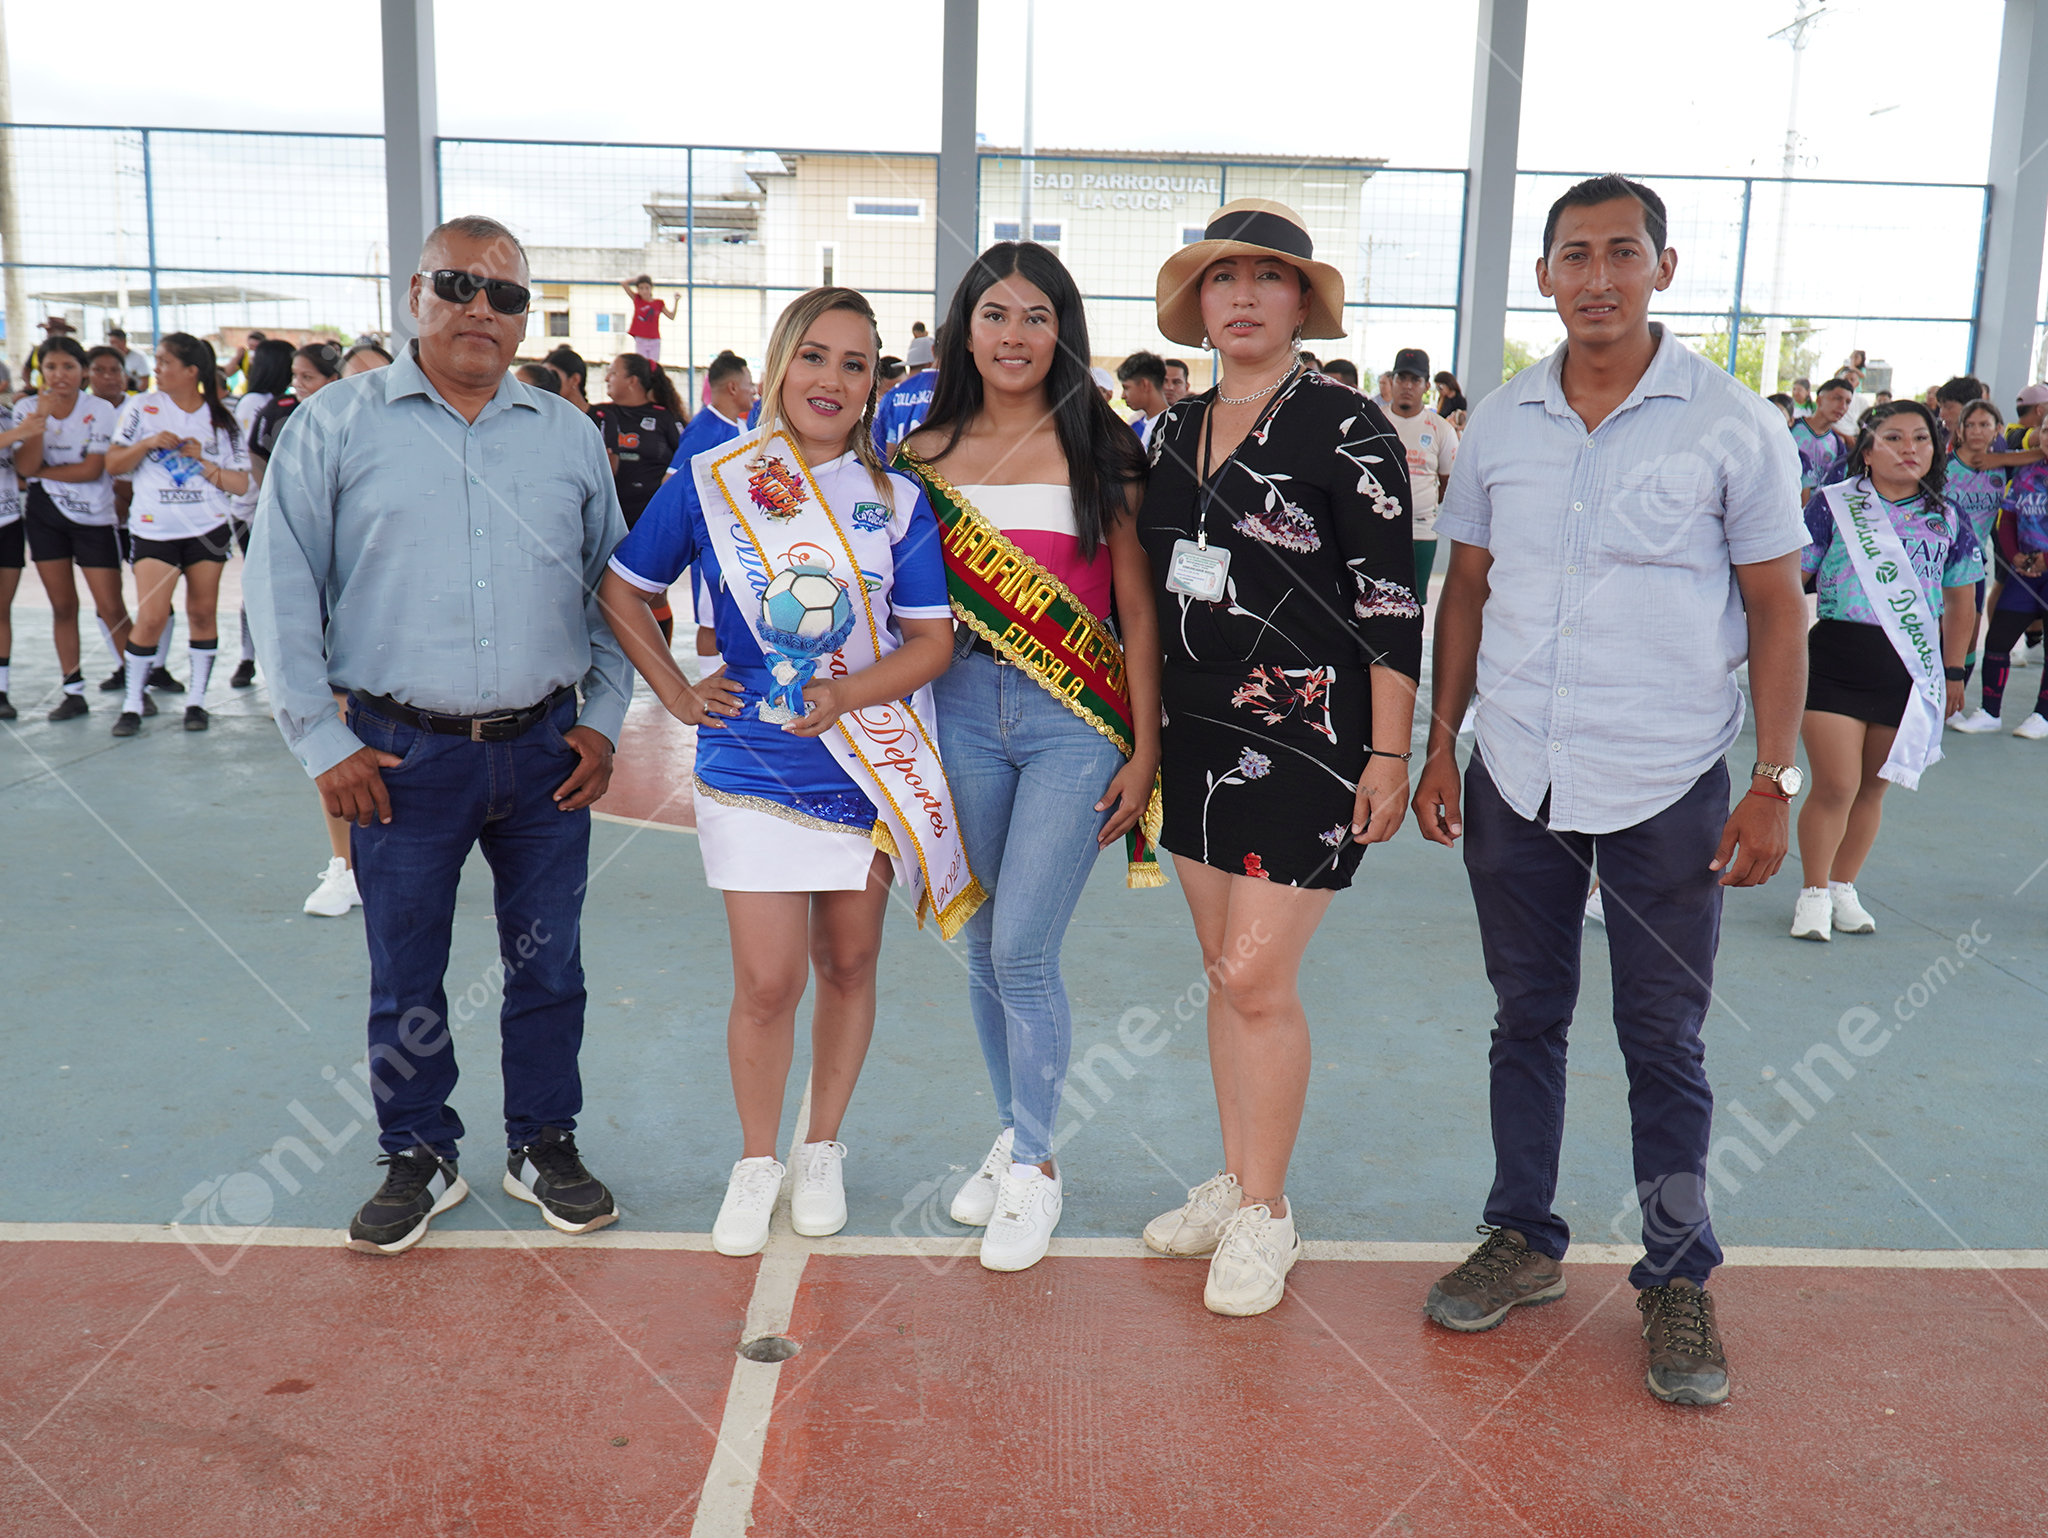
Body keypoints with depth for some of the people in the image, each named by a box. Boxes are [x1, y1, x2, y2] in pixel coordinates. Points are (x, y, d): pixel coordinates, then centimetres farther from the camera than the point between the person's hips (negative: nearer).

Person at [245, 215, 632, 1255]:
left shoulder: (569, 434, 8)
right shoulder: (337, 424, 0)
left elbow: (613, 585, 14)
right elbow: (279, 589, -1)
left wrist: (603, 718, 5)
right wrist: (322, 741, -5)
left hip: (546, 749, 2)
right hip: (402, 754, -2)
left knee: (548, 964, 10)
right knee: (405, 976, 9)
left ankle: (544, 1147, 28)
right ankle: (417, 1159, 26)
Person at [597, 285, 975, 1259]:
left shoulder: (896, 500, 2)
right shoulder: (710, 482, 0)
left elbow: (932, 640, -1)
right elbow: (622, 592, 10)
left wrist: (849, 693, -16)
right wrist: (676, 693, 2)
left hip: (871, 765, 2)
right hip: (752, 767, -1)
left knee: (848, 966, 11)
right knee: (767, 982, -3)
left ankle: (823, 1150, 31)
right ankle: (756, 1162, 21)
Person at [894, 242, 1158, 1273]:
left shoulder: (1099, 450, 0)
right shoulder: (925, 455, 8)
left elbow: (1138, 610, 0)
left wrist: (1145, 749, -4)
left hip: (1077, 720, -3)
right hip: (964, 712, 3)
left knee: (1022, 951, -7)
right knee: (985, 950, 11)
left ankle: (1034, 1168, 13)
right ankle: (1015, 1139, 31)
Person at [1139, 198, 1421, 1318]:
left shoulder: (1346, 429, -8)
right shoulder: (1177, 430, 11)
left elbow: (1392, 602, -11)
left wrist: (1389, 753, -14)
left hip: (1307, 736, -7)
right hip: (1196, 732, 7)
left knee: (1259, 977, -7)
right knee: (1224, 970, 13)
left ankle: (1265, 1214, 10)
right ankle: (1237, 1182, 27)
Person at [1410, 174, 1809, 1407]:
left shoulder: (1733, 425, -5)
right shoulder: (1500, 424, 5)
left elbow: (1777, 610, -3)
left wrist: (1775, 781, -7)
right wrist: (1439, 745, 6)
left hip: (1666, 791, -3)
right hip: (1516, 781, 3)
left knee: (1666, 1045, 6)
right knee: (1527, 1019, 15)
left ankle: (1681, 1278, 22)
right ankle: (1526, 1238, 30)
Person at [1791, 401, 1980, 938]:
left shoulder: (1947, 521, 9)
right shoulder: (1833, 505, -1)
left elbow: (1959, 604, 17)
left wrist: (1954, 673, 15)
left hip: (1910, 671, 3)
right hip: (1835, 662, -3)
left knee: (1872, 788, 9)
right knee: (1836, 784, -7)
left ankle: (1843, 886, 26)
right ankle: (1814, 893, 12)